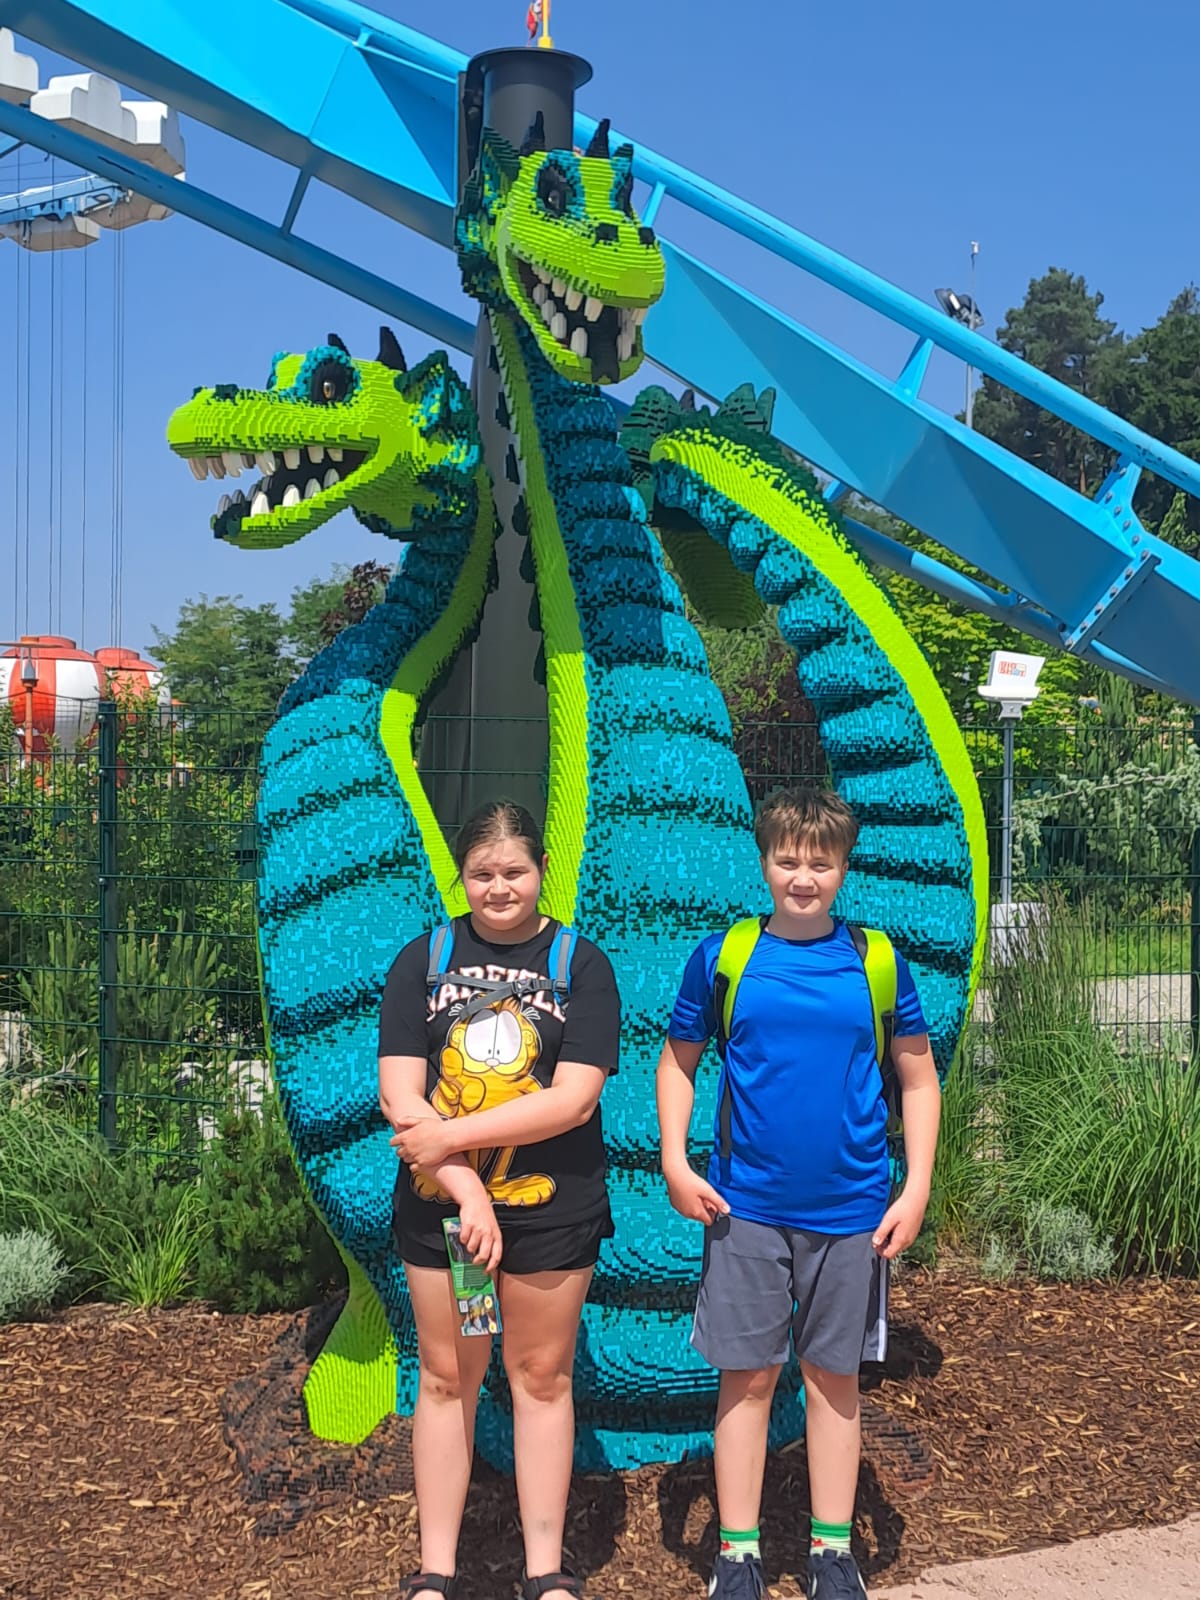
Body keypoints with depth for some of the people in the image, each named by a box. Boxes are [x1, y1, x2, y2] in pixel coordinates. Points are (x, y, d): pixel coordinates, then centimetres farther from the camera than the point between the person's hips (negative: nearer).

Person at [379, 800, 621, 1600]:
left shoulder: (581, 963, -3)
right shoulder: (424, 958, 1)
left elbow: (574, 1099, -14)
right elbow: (400, 1094, -8)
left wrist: (448, 1135, -17)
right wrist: (467, 1190, -18)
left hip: (552, 1210, -1)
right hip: (438, 1205, 1)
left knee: (541, 1376, 10)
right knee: (446, 1376, 10)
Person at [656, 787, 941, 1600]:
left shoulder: (878, 961, -2)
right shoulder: (721, 956, -2)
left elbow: (919, 1078, 5)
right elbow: (678, 1062, 7)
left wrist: (917, 1189, -3)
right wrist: (675, 1162, -5)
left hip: (853, 1211, 0)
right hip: (746, 1207, 0)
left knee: (834, 1377, 12)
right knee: (747, 1377, 7)